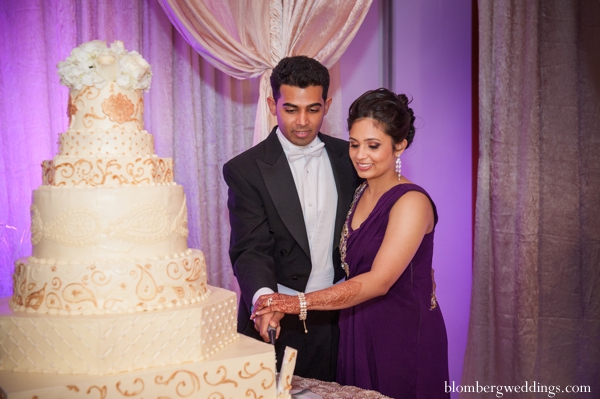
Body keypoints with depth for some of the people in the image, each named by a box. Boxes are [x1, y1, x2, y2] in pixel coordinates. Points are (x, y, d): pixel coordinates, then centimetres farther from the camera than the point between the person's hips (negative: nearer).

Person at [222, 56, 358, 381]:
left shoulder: (347, 157, 4)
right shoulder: (245, 170, -8)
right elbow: (250, 249, -16)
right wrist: (263, 296, -35)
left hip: (339, 316, 3)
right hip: (277, 320, -3)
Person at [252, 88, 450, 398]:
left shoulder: (411, 202, -16)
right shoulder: (360, 194, 6)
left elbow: (379, 280, -25)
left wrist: (300, 303, -30)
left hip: (404, 338, -6)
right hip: (357, 335, 6)